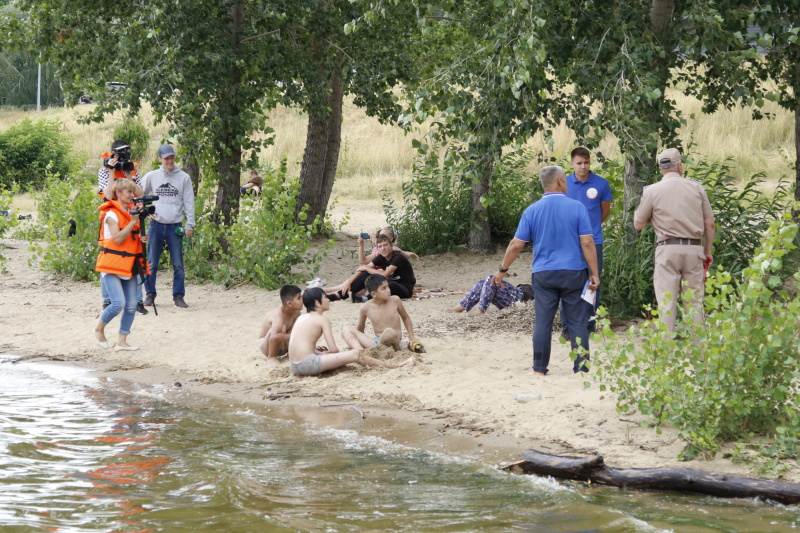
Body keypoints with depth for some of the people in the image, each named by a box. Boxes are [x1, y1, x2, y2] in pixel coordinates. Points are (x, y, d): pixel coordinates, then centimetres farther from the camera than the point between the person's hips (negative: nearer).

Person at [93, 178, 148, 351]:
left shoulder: (132, 212, 14)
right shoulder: (111, 214, -9)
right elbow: (117, 238, -20)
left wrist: (143, 238, 1)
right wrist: (133, 222, -21)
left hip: (128, 265, 7)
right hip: (112, 265, -7)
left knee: (131, 305, -2)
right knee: (118, 303, -17)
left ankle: (121, 341, 3)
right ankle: (99, 329, 9)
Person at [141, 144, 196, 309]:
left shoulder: (184, 178, 3)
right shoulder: (151, 176, 5)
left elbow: (189, 202, 4)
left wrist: (190, 224, -1)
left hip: (175, 226, -1)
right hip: (156, 225, 1)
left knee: (178, 263, -1)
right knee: (151, 263, 2)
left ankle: (178, 296, 5)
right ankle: (150, 294, 11)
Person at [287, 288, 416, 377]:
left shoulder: (301, 318, 19)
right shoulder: (322, 320, -3)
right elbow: (333, 349, -8)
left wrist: (322, 353, 20)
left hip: (294, 367, 9)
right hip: (308, 365, -9)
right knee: (356, 354, -4)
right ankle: (395, 366, 5)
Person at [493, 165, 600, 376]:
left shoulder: (532, 211, -1)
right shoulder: (577, 208, -6)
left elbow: (516, 244, 1)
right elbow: (587, 243, -8)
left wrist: (502, 270, 12)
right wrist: (594, 273, -1)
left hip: (544, 274, 1)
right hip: (573, 273, -1)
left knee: (543, 323, 6)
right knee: (577, 322, 5)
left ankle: (540, 368, 8)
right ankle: (581, 367, 5)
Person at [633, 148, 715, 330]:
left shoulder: (652, 191, -1)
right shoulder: (696, 188, 5)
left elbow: (638, 224, 7)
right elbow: (709, 224, 8)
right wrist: (708, 252, 18)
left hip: (668, 248, -2)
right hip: (694, 248, 2)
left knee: (667, 302, 0)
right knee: (694, 302, 8)